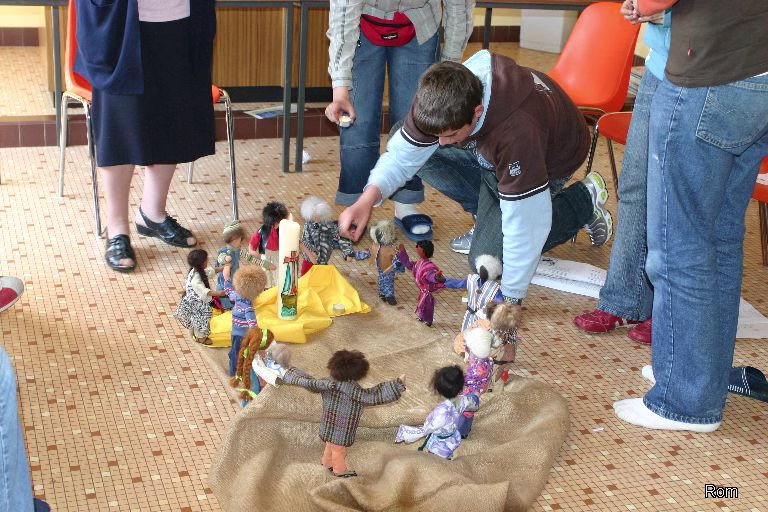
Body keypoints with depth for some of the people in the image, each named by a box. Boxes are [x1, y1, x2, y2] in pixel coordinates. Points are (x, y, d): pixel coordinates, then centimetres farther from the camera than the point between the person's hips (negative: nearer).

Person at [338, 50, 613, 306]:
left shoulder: (518, 132, -47)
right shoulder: (442, 98, -29)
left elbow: (524, 220, -39)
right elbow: (403, 153, -16)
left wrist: (511, 296, -31)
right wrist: (368, 198, -35)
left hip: (549, 160, -6)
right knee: (417, 145, -13)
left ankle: (584, 201, 5)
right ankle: (491, 219, 6)